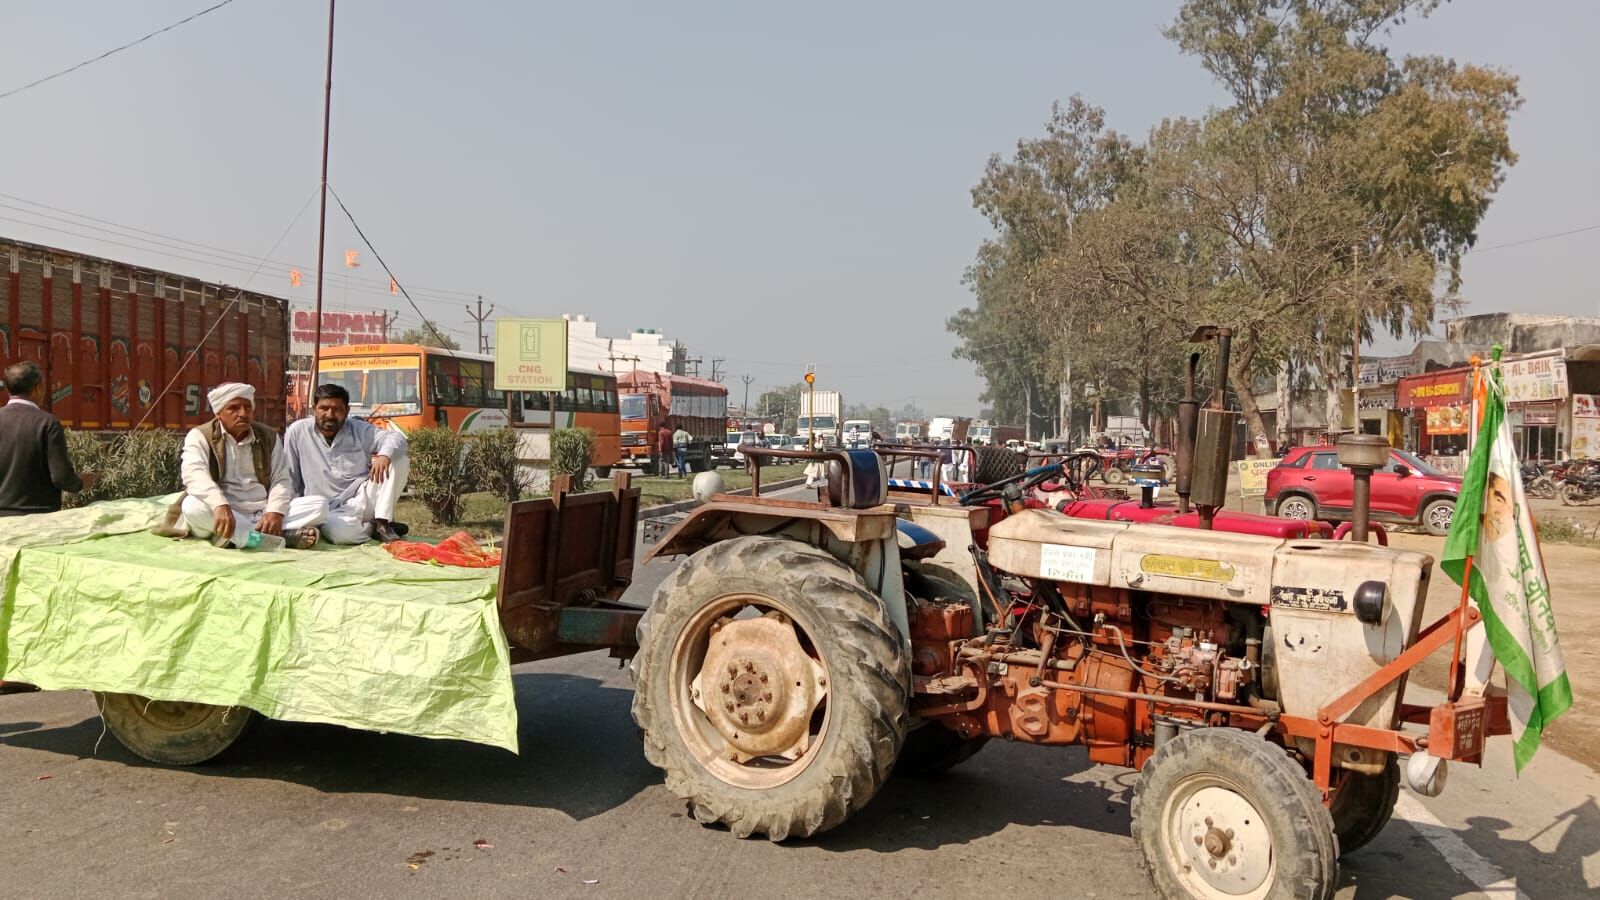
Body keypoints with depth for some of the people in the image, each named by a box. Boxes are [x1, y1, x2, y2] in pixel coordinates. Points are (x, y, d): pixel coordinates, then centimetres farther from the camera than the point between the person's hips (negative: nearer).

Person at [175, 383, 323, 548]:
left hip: (264, 512, 3)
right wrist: (220, 506, -38)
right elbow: (195, 476, -18)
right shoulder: (200, 436, 0)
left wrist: (275, 512, -17)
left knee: (319, 505, -17)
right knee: (192, 506, -36)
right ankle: (282, 535, -36)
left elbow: (280, 479, 5)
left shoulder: (269, 437, 12)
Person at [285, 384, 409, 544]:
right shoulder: (297, 432, 1)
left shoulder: (359, 430, 5)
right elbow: (288, 478, 4)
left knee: (399, 460, -16)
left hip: (363, 499, 3)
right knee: (341, 532, -40)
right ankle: (371, 528, -4)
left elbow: (396, 438, -7)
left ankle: (383, 522, -16)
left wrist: (384, 455, -30)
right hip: (331, 511, -3)